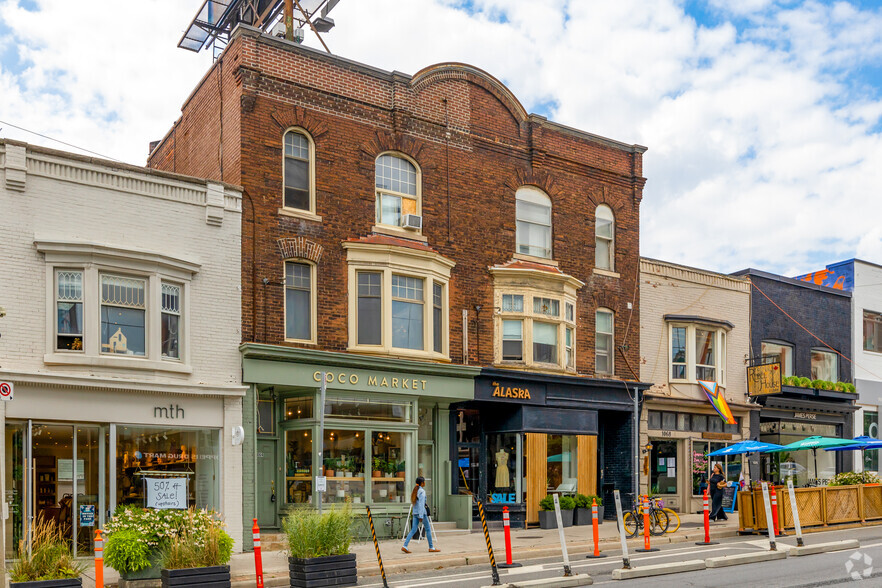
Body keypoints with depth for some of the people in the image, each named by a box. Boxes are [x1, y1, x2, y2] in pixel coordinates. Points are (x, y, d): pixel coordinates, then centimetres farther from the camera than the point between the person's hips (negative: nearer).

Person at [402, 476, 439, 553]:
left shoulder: (415, 490, 13)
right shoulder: (422, 491, -13)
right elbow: (421, 504, -18)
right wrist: (421, 516, -19)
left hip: (415, 512, 8)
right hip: (421, 512, -8)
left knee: (413, 530, 5)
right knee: (428, 529, 5)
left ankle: (404, 546, -6)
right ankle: (431, 548, 11)